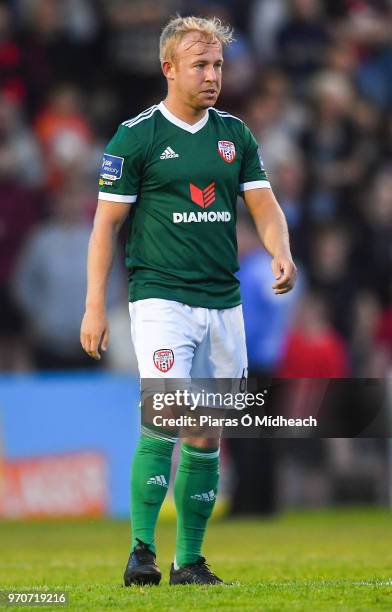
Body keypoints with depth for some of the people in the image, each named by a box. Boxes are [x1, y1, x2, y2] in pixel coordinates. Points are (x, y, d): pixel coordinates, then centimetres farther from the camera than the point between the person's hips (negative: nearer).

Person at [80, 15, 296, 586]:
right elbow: (106, 222, -2)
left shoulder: (234, 134, 11)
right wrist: (94, 306, -7)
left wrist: (281, 255, -11)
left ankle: (190, 559, 15)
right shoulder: (136, 136, -3)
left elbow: (264, 205, 10)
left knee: (208, 436, 6)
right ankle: (141, 550, -17)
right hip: (160, 297, -5)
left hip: (223, 302, 5)